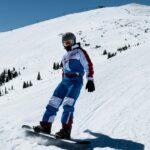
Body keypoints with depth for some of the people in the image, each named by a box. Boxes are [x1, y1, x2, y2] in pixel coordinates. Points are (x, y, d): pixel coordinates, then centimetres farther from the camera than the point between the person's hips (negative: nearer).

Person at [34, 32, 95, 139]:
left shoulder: (80, 52, 3)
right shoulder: (65, 56, 26)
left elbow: (88, 65, -5)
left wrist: (90, 80, -13)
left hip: (76, 81, -7)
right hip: (65, 81, 7)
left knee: (68, 104, -21)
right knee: (53, 102, -3)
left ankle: (66, 131, -23)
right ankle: (46, 125, -1)